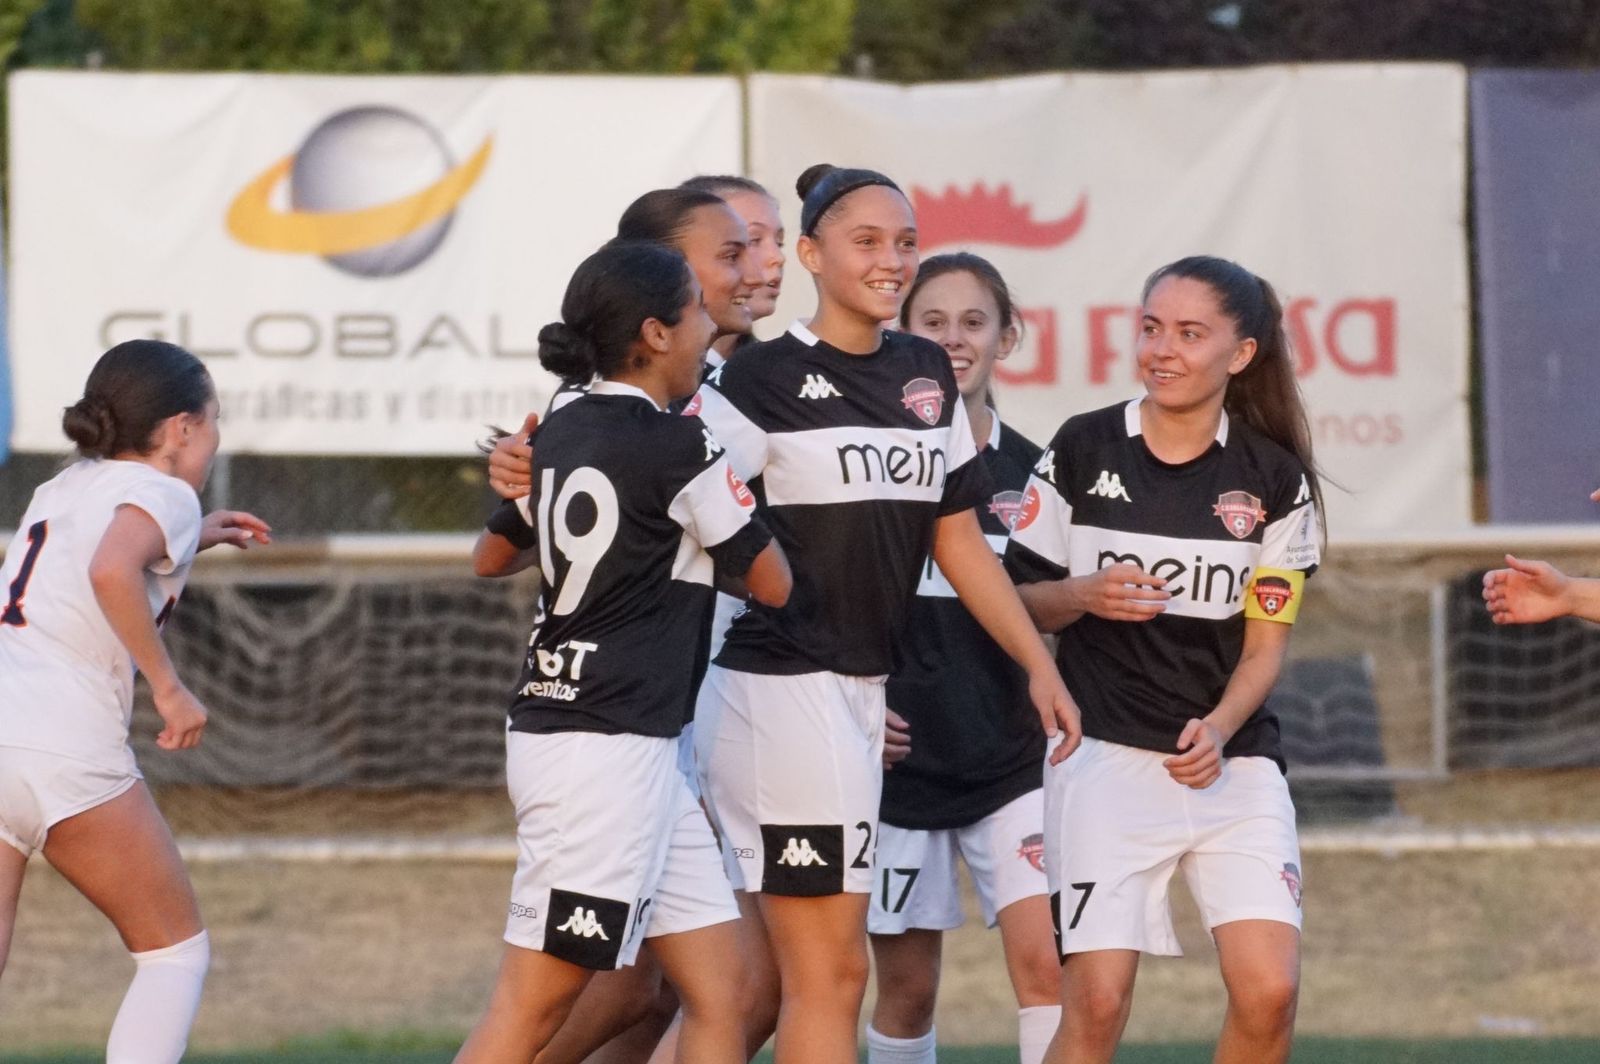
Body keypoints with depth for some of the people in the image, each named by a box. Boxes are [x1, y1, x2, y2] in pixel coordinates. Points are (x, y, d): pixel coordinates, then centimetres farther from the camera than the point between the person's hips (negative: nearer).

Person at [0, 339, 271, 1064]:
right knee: (176, 950, 13)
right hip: (63, 745, -6)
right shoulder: (162, 495, 1)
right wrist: (168, 686, -14)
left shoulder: (64, 488, 24)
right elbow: (110, 572, -21)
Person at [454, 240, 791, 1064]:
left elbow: (492, 557, 25)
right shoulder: (682, 450, -13)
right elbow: (774, 584, -2)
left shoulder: (562, 433, 10)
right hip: (610, 747, -9)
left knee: (717, 993, 8)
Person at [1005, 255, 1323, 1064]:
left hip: (1233, 759, 2)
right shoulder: (1082, 451, 0)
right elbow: (1016, 598, 6)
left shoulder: (1274, 479, 2)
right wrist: (1083, 595, -15)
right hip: (1106, 755, -1)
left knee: (1269, 991, -11)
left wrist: (1217, 728, -14)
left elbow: (1266, 640, 4)